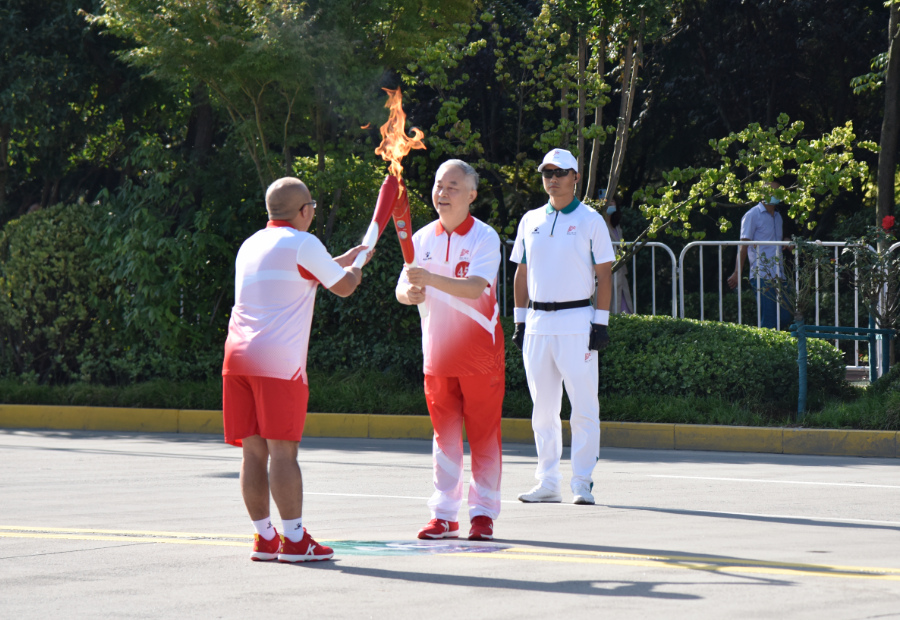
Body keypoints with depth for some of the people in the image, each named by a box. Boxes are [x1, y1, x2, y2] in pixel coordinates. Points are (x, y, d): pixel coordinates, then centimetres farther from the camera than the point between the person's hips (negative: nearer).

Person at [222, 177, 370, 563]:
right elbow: (344, 287, 6)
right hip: (279, 360, -7)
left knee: (253, 452, 7)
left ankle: (264, 538, 10)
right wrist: (356, 268, 28)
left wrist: (341, 261, 42)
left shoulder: (250, 246, 21)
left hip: (237, 354, 7)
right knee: (283, 451, -7)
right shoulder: (303, 244, -2)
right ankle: (294, 541, -6)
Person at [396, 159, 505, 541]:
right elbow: (403, 288, 5)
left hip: (480, 352, -4)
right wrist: (410, 292, -19)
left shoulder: (484, 238, -9)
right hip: (438, 352, 4)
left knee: (484, 434, 0)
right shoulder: (423, 239, 7)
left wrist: (432, 279, -37)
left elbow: (475, 288, -24)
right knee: (444, 434, 7)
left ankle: (483, 513, 8)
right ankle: (444, 514, 12)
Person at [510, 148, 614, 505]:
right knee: (543, 407, 7)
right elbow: (522, 273, 16)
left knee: (583, 408, -4)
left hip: (576, 323, -4)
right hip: (537, 323, 4)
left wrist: (601, 322, -8)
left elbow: (604, 274, -1)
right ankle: (547, 482, 13)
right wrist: (520, 320, 10)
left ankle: (582, 483, -1)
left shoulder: (590, 221, 0)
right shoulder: (530, 221, 12)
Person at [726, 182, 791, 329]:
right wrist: (738, 272, -13)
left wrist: (786, 242, 2)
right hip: (762, 276, -7)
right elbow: (743, 245, -7)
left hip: (779, 276, 7)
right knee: (768, 321, -12)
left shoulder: (778, 217, 20)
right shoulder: (752, 215, -2)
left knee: (785, 319, 2)